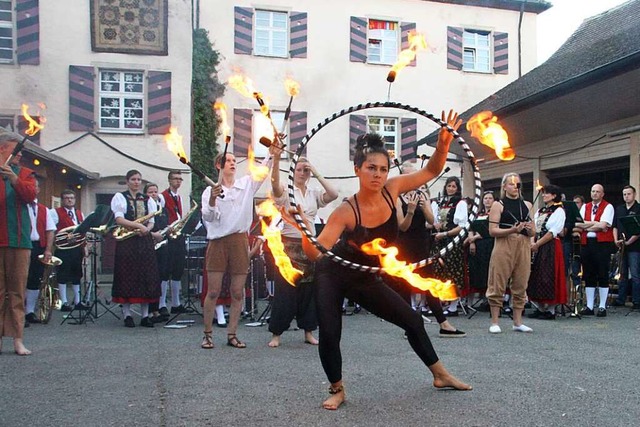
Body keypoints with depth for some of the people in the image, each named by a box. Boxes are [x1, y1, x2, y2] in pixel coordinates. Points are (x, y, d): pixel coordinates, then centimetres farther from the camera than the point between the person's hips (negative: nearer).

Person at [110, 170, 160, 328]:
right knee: (127, 277, -4)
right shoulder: (119, 197, 5)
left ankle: (145, 315, 6)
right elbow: (119, 219, -7)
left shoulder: (148, 200, 16)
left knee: (146, 277, 1)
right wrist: (138, 225, -17)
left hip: (145, 241, 4)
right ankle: (127, 315, 4)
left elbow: (151, 222, 12)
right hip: (127, 242, -3)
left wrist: (146, 229, -10)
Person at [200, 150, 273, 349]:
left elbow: (262, 171, -5)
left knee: (238, 293, 5)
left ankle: (232, 334, 15)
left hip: (240, 241, 3)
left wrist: (271, 151, -19)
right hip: (218, 242, -2)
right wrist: (212, 201, -27)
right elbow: (207, 218, -8)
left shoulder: (246, 184, 8)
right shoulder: (210, 190, 2)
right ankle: (208, 334, 12)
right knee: (213, 291, -1)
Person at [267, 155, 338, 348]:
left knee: (309, 289, 8)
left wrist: (317, 174, -9)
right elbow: (275, 183, -25)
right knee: (284, 290, -2)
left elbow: (334, 195, -9)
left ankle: (308, 331, 19)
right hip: (289, 245, -4)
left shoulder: (314, 194, 9)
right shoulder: (286, 192, -2)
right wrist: (276, 159, -40)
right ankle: (276, 334, 8)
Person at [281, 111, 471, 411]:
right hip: (332, 276, -4)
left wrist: (444, 142, -22)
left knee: (412, 320, 8)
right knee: (329, 335, -12)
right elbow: (316, 253, -31)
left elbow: (431, 171, -4)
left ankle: (440, 375, 28)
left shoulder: (391, 189, -14)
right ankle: (337, 390, 16)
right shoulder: (346, 212, -27)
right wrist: (303, 229, -50)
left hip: (365, 279, 5)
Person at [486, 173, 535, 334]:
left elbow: (533, 232, 16)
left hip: (524, 247, 5)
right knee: (498, 285, -2)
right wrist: (512, 230, -20)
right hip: (504, 246, -4)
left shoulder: (527, 205, 15)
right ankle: (494, 322, 5)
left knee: (520, 285, 7)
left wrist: (530, 229, -7)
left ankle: (517, 322, 16)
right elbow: (492, 230, -7)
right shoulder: (498, 205, 2)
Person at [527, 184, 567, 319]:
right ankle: (541, 308, 13)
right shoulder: (540, 211, 18)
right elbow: (533, 229, 12)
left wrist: (537, 244, -15)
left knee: (549, 277, -6)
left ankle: (550, 310, 0)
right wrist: (532, 243, -5)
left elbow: (552, 232, -12)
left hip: (551, 247, -7)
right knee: (537, 277, 6)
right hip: (537, 247, 7)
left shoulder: (559, 211, -3)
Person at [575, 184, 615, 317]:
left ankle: (602, 307, 5)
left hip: (602, 243, -5)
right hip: (586, 243, 5)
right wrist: (595, 223, -9)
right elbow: (577, 224, 2)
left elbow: (603, 225, -14)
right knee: (588, 276, 7)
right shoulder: (585, 207, 15)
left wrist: (586, 225, -6)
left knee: (603, 275, -1)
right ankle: (589, 306, 12)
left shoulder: (608, 207, 0)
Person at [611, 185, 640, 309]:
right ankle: (621, 299, 16)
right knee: (622, 274, 10)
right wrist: (616, 240, 0)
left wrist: (629, 241, -14)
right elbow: (615, 226, 14)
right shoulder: (619, 209, 14)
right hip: (621, 247, 5)